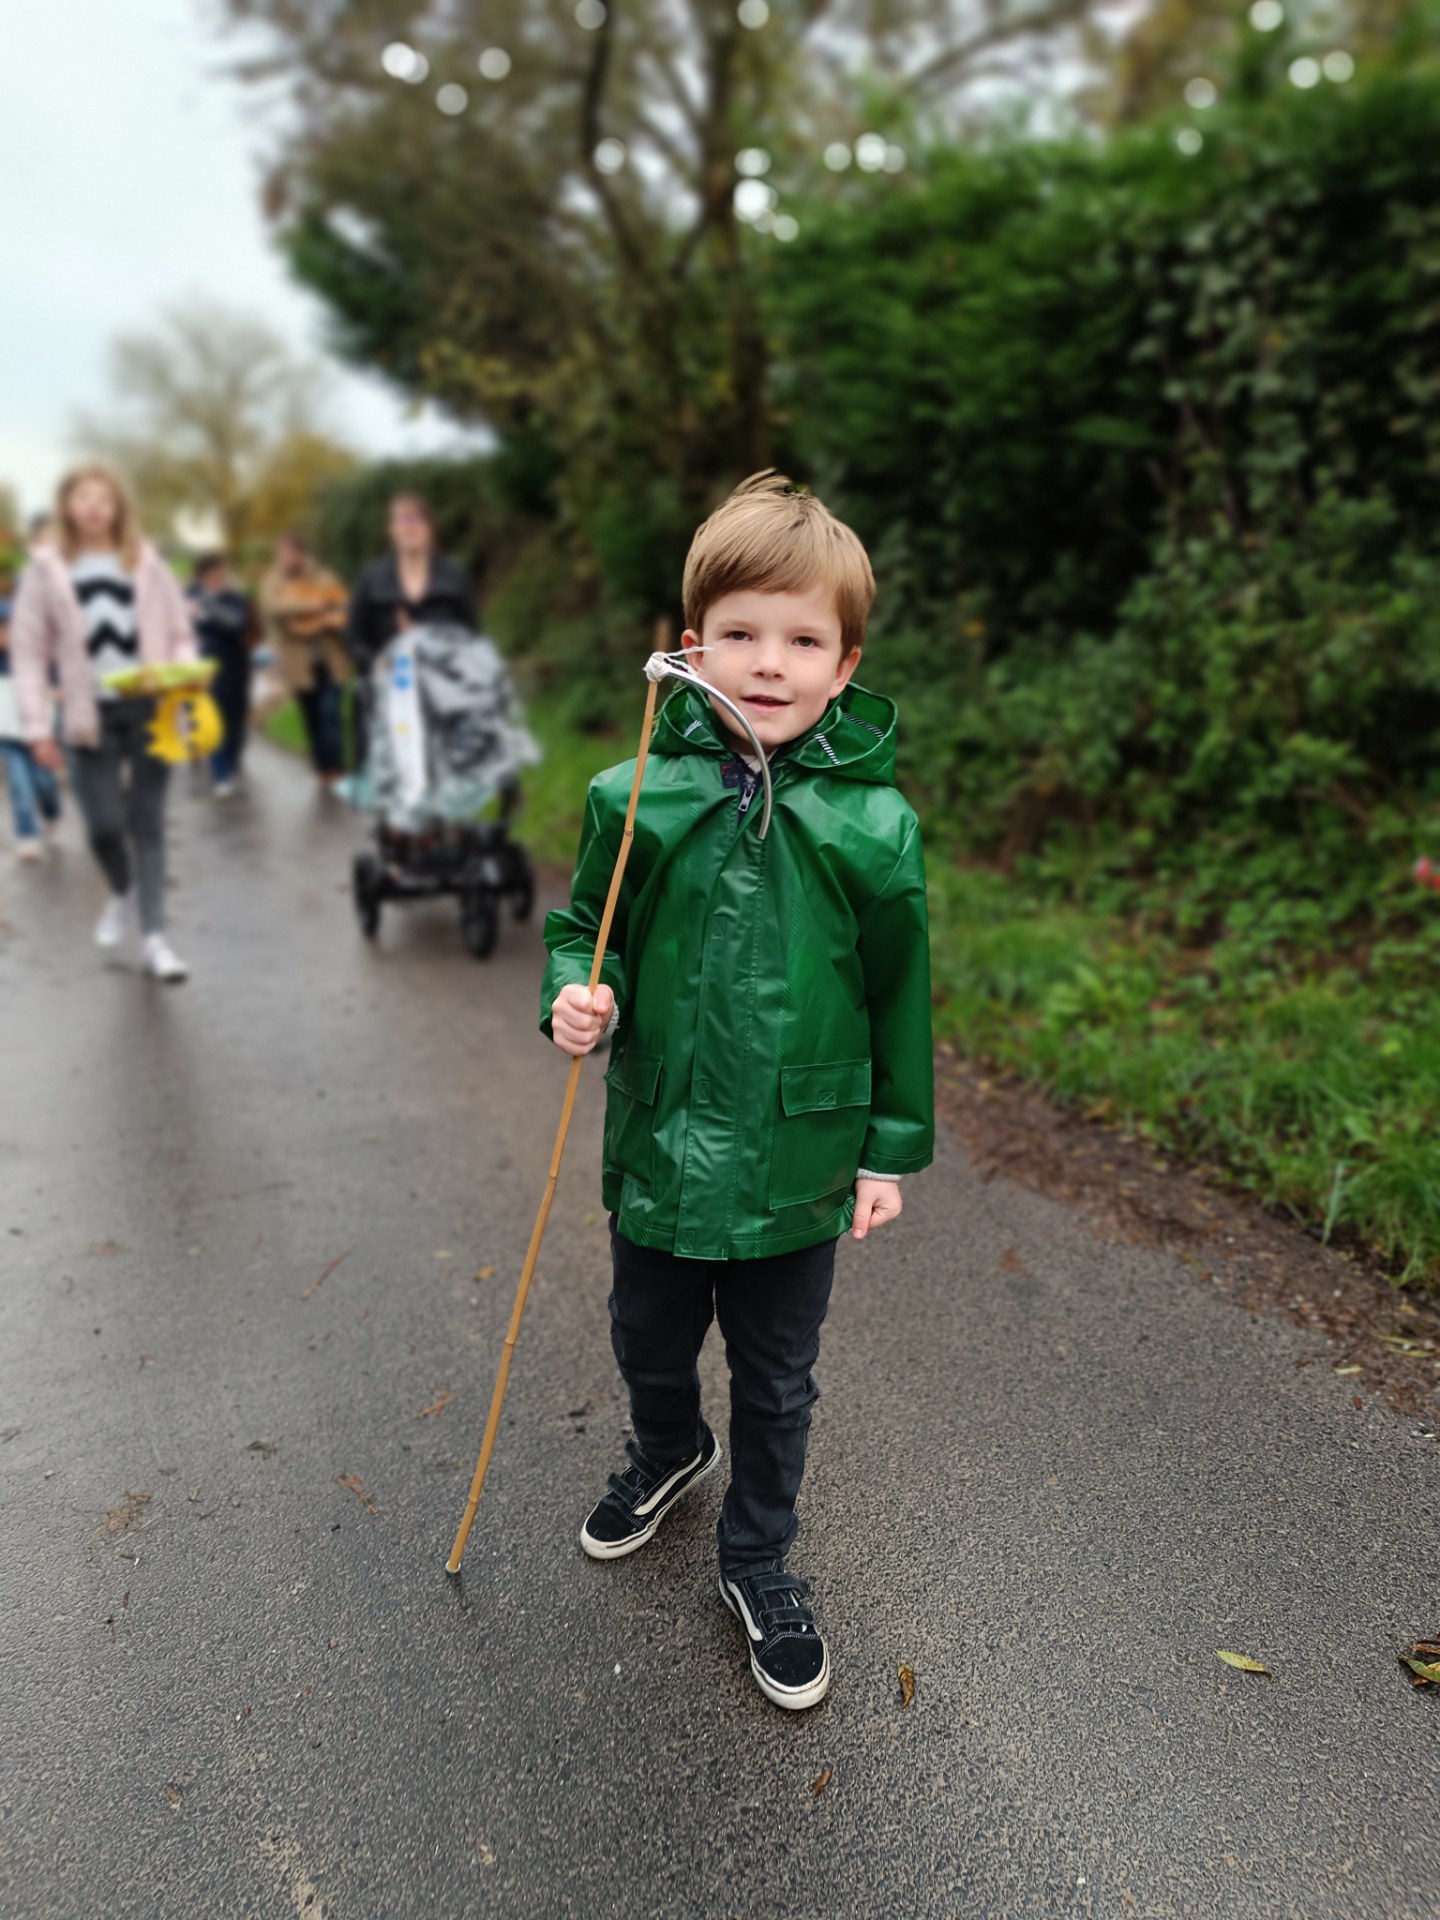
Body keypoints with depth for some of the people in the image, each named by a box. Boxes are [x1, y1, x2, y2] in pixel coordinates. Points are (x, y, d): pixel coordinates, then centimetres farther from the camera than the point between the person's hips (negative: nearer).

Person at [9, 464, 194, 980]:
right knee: (104, 826, -4)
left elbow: (181, 636, 9)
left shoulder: (146, 563, 7)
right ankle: (121, 892, 30)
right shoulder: (46, 568, 4)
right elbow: (28, 651, 3)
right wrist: (38, 727, -4)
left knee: (147, 824, 2)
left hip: (150, 710, 0)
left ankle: (154, 937, 7)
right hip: (91, 716, 0)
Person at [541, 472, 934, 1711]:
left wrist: (893, 1148, 3)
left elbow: (900, 997, -1)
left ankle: (758, 1560, 45)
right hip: (659, 1147, 2)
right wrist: (578, 995, -17)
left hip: (799, 1166, -1)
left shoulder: (874, 826, -11)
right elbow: (581, 927, 4)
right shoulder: (638, 800, -10)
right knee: (649, 1345, 25)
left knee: (776, 1386, 18)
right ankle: (670, 1454, 59)